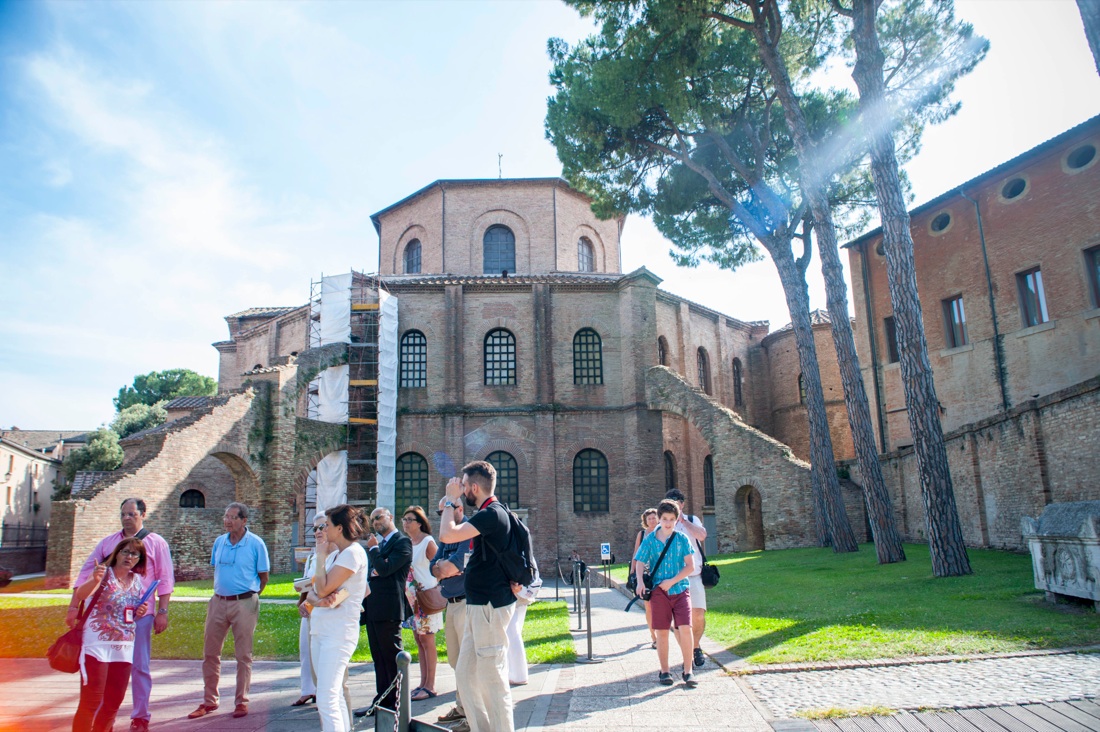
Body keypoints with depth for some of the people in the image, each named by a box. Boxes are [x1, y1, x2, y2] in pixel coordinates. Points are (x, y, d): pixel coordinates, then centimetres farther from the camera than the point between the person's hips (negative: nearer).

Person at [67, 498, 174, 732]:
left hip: (140, 614, -3)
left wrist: (162, 612, -6)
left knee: (139, 667, 4)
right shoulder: (107, 542, 8)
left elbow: (165, 579, -1)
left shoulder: (156, 543, 1)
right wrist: (74, 606, 0)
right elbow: (86, 573, 8)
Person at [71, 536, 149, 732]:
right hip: (97, 645, -6)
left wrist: (141, 612, -3)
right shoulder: (104, 574, -9)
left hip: (124, 649, 6)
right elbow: (80, 595, -28)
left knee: (113, 703, 13)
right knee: (91, 702, -3)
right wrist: (94, 580, -48)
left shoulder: (138, 581, 8)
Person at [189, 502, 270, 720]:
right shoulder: (219, 542, 5)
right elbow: (216, 569, 19)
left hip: (244, 604, -5)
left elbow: (264, 575, -2)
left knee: (243, 655, 4)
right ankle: (209, 701, 24)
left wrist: (250, 595, 4)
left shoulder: (255, 544, -9)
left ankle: (242, 701, 16)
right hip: (218, 602, 5)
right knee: (210, 653, 10)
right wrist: (221, 591, 14)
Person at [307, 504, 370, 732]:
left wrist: (321, 554, -8)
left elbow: (323, 589, -17)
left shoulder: (354, 553, -13)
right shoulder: (334, 554, 15)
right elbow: (312, 594, 10)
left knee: (327, 700, -11)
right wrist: (319, 601, -13)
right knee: (335, 697, 13)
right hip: (320, 628, 10)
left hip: (339, 632, -10)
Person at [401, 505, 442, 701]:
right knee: (419, 640, 11)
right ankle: (423, 684, 19)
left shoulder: (428, 542, -11)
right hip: (411, 598, 7)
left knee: (427, 641, -2)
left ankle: (430, 686, 5)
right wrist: (406, 590, 8)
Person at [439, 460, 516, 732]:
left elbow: (447, 534, -25)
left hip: (490, 605, -10)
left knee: (492, 678, -2)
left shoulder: (492, 514, -18)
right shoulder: (489, 513, 14)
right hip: (480, 604, 10)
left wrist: (450, 500, -13)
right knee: (465, 674, 15)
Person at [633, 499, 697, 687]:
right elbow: (639, 563, 1)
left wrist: (672, 581, -12)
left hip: (680, 589, 0)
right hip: (659, 591, 0)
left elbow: (690, 565, -2)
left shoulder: (682, 539, 1)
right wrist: (640, 582, -18)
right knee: (662, 632, 6)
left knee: (685, 628, -11)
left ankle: (688, 671, 2)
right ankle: (664, 671, 20)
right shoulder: (649, 540, 2)